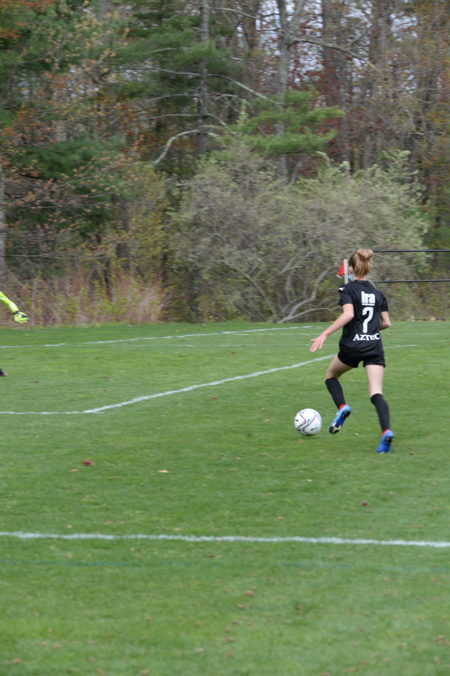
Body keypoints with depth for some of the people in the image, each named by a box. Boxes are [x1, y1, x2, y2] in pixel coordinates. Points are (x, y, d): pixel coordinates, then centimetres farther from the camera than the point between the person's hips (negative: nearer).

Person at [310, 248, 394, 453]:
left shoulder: (347, 290, -3)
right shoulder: (377, 293, 12)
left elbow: (348, 314, -20)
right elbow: (386, 323, 12)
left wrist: (325, 334, -22)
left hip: (352, 346, -3)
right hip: (375, 347, 3)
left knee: (331, 374, 25)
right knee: (376, 393, -4)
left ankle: (342, 407, 0)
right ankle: (386, 430, -28)